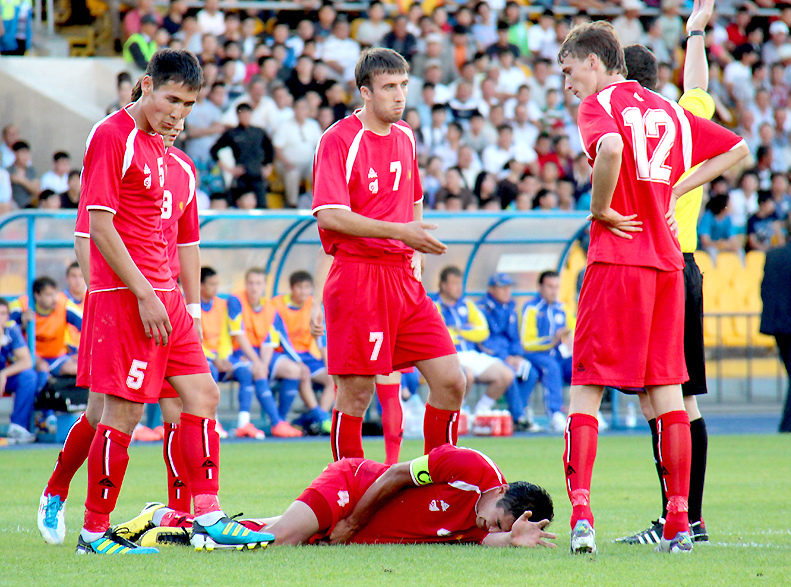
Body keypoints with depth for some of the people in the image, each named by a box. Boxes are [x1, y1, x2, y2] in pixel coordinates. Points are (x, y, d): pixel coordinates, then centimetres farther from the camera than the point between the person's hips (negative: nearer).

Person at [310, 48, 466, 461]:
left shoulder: (405, 137, 14)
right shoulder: (338, 140, -9)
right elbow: (330, 215, -18)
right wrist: (398, 231, -21)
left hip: (403, 278, 7)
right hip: (357, 277, -6)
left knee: (451, 381, -1)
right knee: (356, 393, -4)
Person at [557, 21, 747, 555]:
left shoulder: (599, 104, -4)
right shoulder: (668, 110, 16)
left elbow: (610, 148, -28)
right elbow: (738, 149, 22)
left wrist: (600, 209, -13)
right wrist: (674, 191, 17)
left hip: (617, 256, -6)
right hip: (668, 260, 6)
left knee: (586, 387, -2)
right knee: (666, 388, 10)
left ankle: (581, 511, -14)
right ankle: (679, 523, 8)